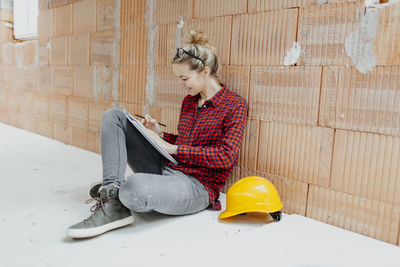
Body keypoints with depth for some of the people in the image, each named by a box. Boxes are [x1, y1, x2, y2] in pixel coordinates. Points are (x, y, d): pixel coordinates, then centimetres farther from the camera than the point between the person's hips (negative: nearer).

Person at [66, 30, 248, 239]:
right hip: (165, 168, 8)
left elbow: (227, 156, -15)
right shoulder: (189, 101, 16)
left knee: (135, 185, -42)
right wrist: (160, 135, 4)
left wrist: (173, 148, -14)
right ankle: (111, 199, -16)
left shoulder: (235, 105, -6)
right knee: (113, 116, 1)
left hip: (195, 185, -8)